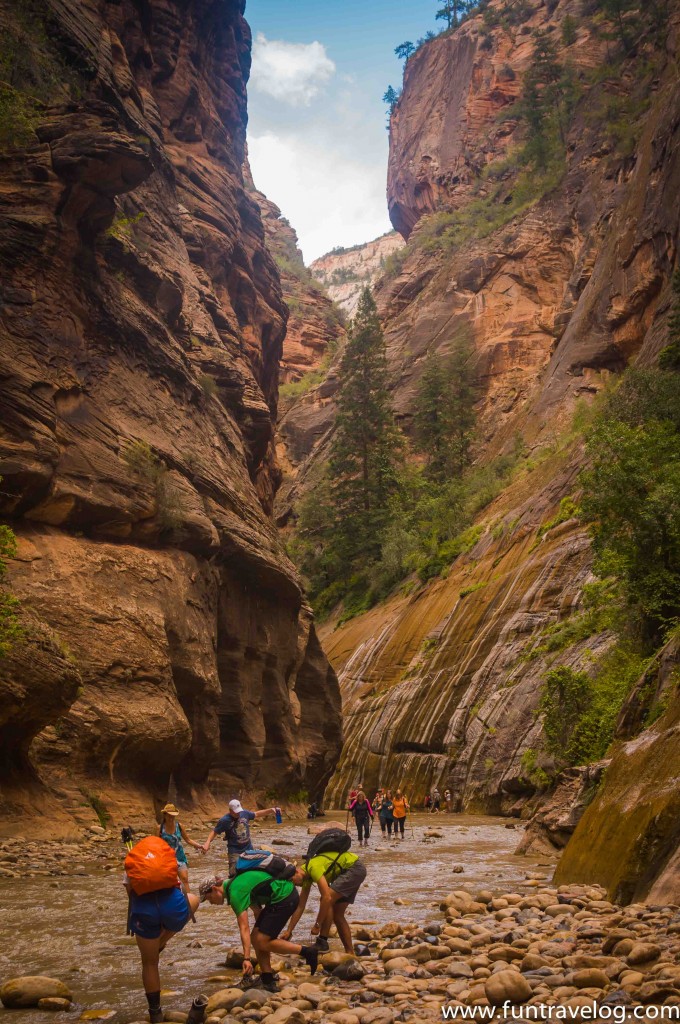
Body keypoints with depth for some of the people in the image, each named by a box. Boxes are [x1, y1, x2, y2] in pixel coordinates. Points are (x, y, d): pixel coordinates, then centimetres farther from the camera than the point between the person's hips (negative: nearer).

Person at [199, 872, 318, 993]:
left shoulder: (235, 893, -16)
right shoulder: (236, 883, 14)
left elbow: (244, 928, -23)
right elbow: (257, 910, 24)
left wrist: (247, 958, -27)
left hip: (284, 897, -10)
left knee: (261, 941, -8)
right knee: (256, 939, 7)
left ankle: (307, 952, -4)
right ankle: (268, 982, 9)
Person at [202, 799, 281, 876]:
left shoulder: (244, 813, -2)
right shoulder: (224, 820, -14)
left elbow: (257, 814, 13)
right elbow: (214, 832, -8)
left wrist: (271, 810, 5)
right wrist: (207, 842, -25)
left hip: (248, 849, 5)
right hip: (235, 851, -5)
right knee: (234, 874, -16)